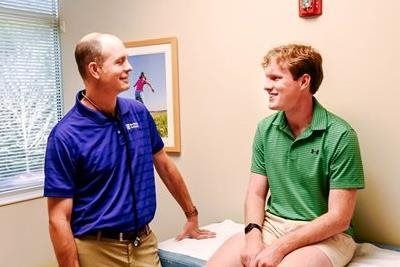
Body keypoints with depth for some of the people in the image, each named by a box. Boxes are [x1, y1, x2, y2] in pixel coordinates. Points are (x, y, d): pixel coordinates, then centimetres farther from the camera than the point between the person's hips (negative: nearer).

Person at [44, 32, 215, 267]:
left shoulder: (138, 113, 0)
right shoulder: (66, 136, -16)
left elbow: (165, 165, 12)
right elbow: (59, 219, -15)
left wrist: (192, 216, 17)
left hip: (145, 243, 5)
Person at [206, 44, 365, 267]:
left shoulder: (339, 135, -13)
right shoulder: (266, 129, 2)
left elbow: (339, 218, -14)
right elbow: (256, 193, 6)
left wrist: (279, 248, -19)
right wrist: (253, 235, -13)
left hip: (325, 234, -4)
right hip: (272, 224, 4)